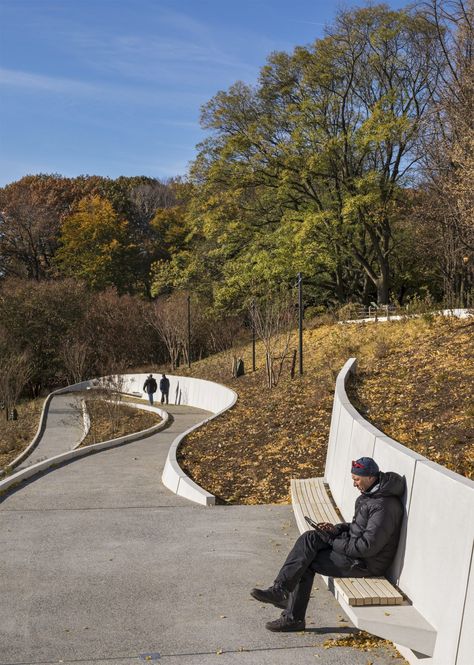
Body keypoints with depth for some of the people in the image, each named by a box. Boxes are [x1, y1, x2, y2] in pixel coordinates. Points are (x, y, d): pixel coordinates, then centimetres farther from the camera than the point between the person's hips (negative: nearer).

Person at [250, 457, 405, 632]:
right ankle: (280, 590, -14)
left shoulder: (384, 506, -24)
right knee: (310, 538, -11)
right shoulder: (370, 494, 8)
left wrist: (333, 541, -18)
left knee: (305, 562, -13)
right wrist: (337, 529, 1)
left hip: (367, 563, -9)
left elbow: (368, 546, -27)